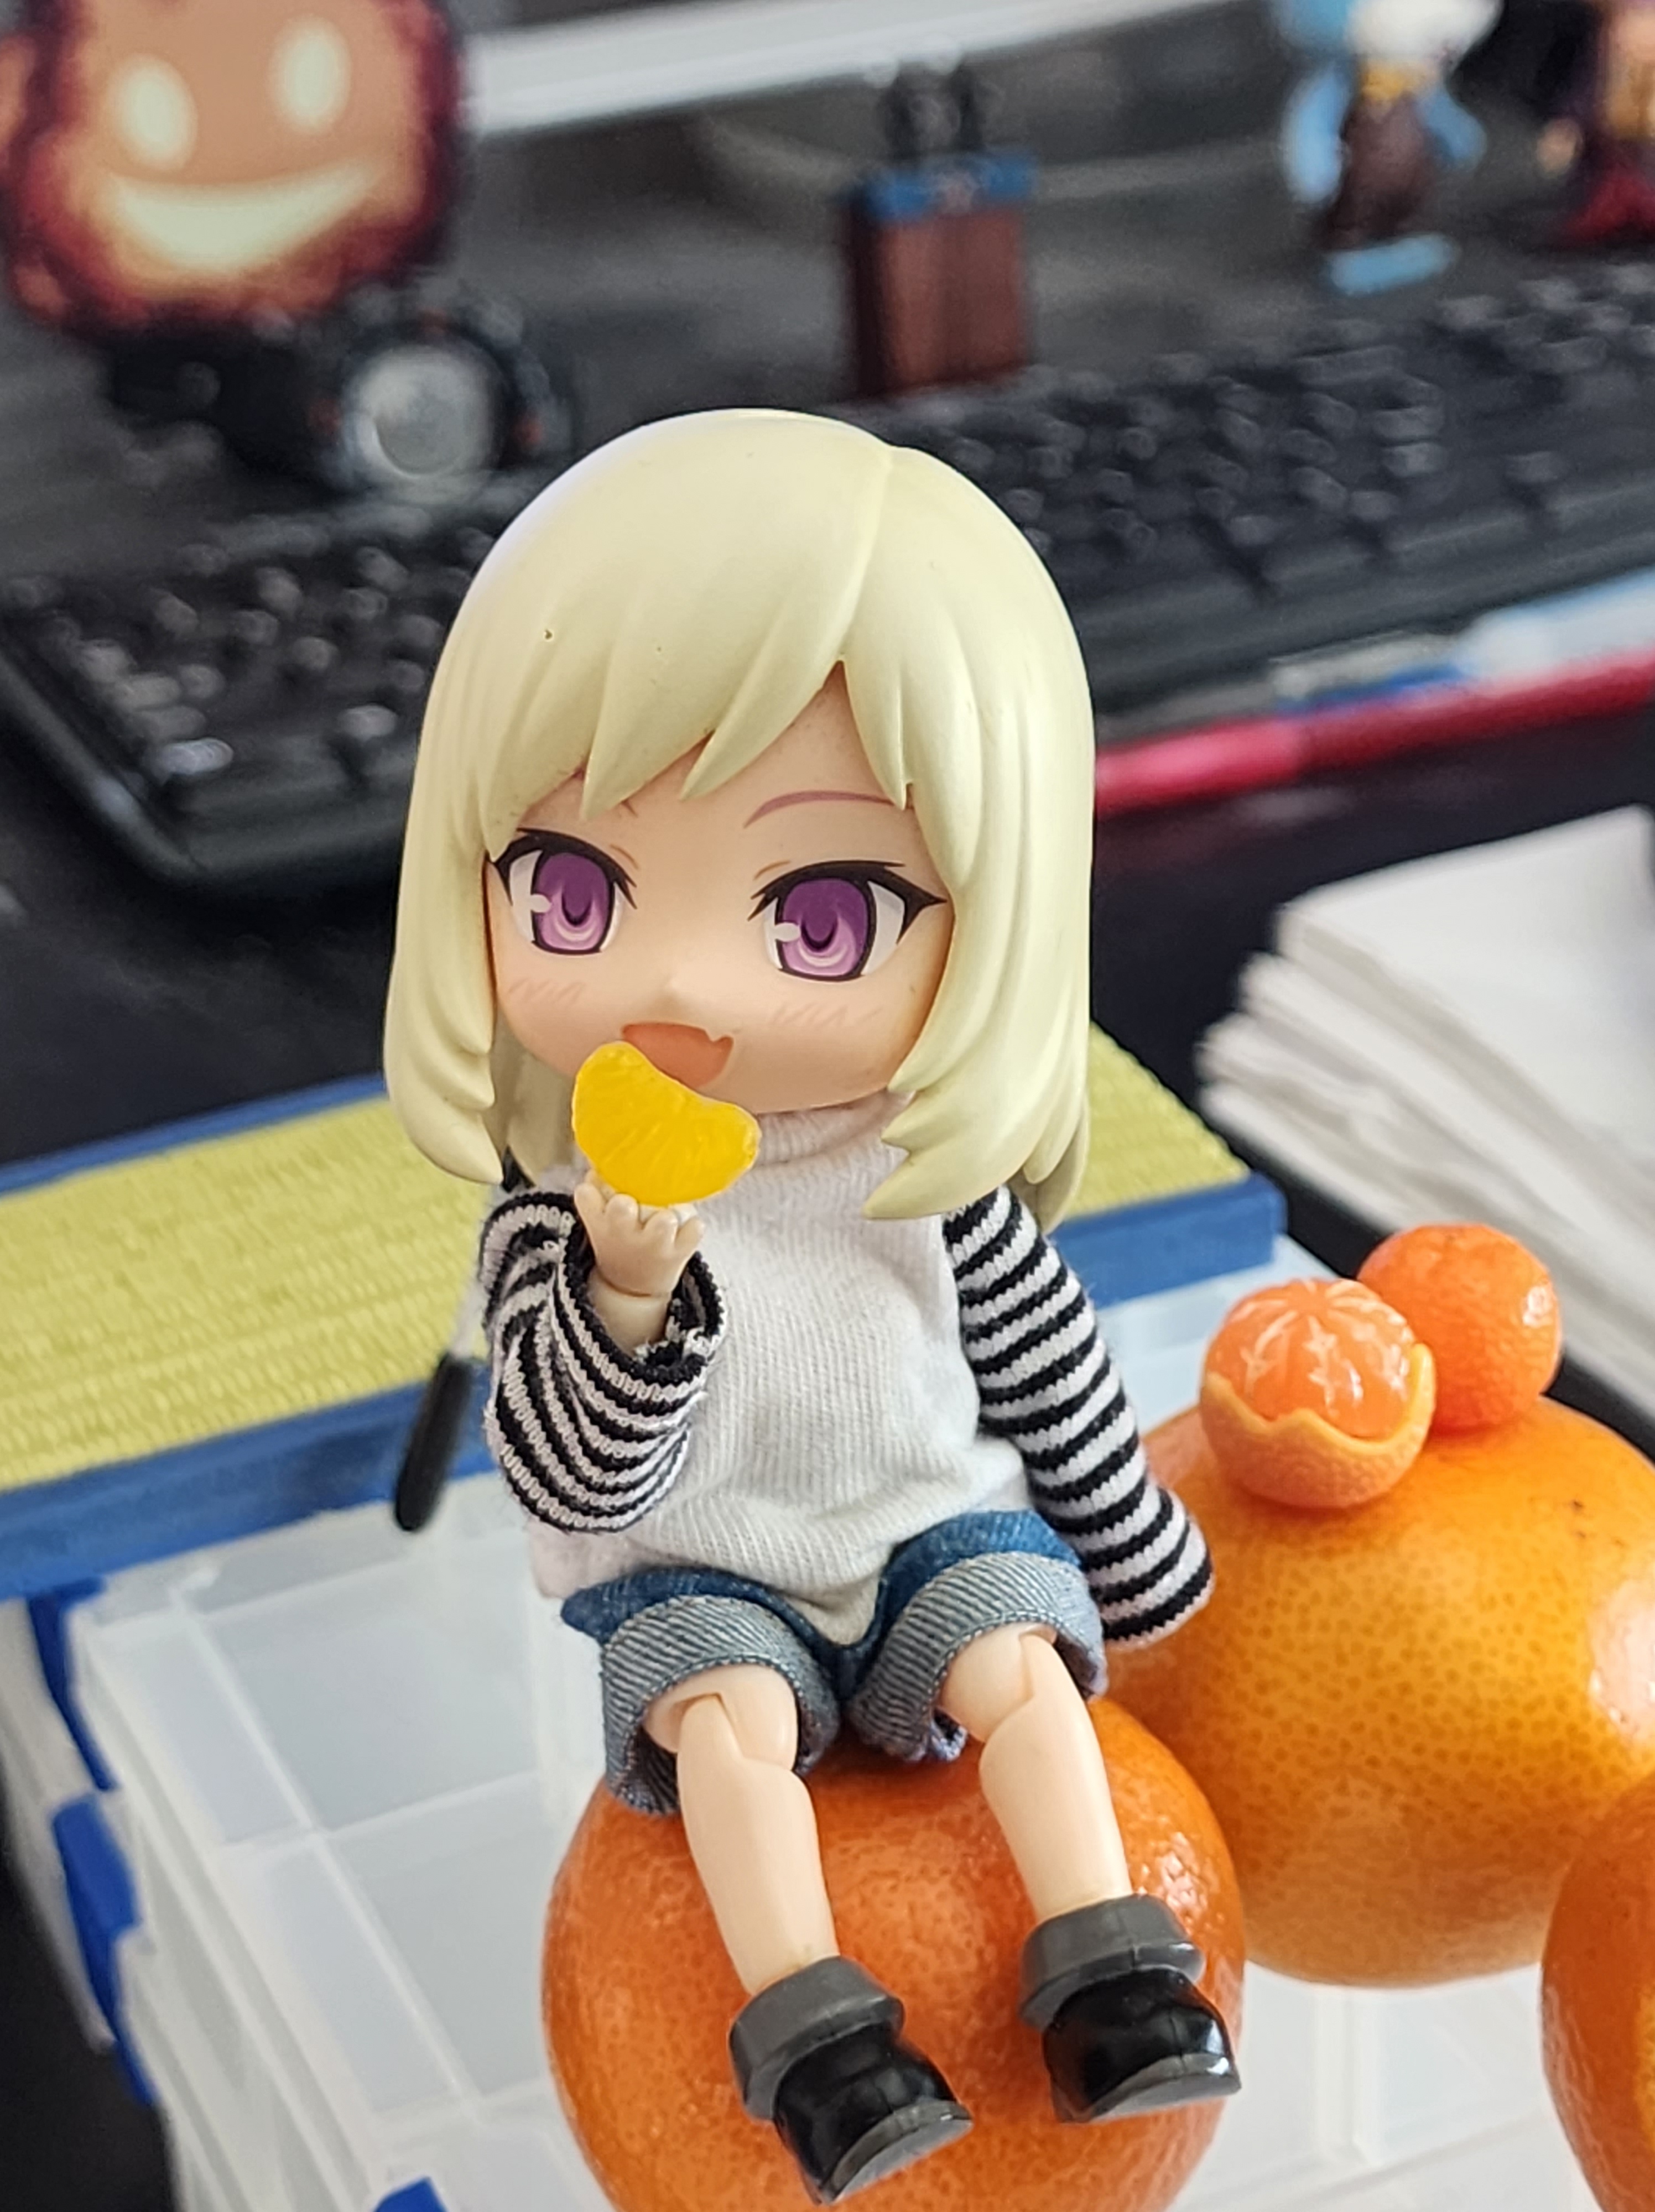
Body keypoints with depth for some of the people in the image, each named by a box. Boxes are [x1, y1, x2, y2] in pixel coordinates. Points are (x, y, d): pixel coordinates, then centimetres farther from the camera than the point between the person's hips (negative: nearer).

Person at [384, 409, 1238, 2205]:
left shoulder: (933, 1183, -11)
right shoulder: (556, 1211, -16)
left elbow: (1049, 1369, 5)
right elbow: (572, 1480, -18)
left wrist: (1135, 1556, 15)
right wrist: (630, 1294, -34)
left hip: (937, 1535, 2)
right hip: (700, 1582, -2)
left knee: (1020, 1662, -24)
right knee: (729, 1713, -29)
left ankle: (1112, 1974, -17)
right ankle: (813, 2027, -28)